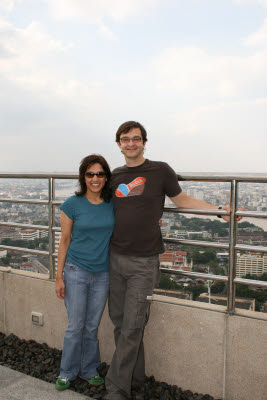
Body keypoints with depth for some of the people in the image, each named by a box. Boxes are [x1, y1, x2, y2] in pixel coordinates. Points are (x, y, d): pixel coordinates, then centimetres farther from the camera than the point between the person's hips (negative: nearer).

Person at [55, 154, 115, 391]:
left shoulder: (113, 203, -2)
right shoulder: (72, 205, -9)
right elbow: (65, 241, -3)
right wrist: (59, 277, -3)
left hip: (102, 274, 2)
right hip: (76, 271, -2)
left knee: (92, 326, 14)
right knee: (75, 326, 6)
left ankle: (89, 370, 34)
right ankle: (68, 372, 29)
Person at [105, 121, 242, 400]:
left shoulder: (160, 171, -3)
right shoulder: (115, 176, 10)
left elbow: (182, 201, 4)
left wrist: (219, 209, -3)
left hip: (143, 262, -5)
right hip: (115, 258, 5)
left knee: (132, 328, -3)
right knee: (120, 322, 12)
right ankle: (135, 375, 32)